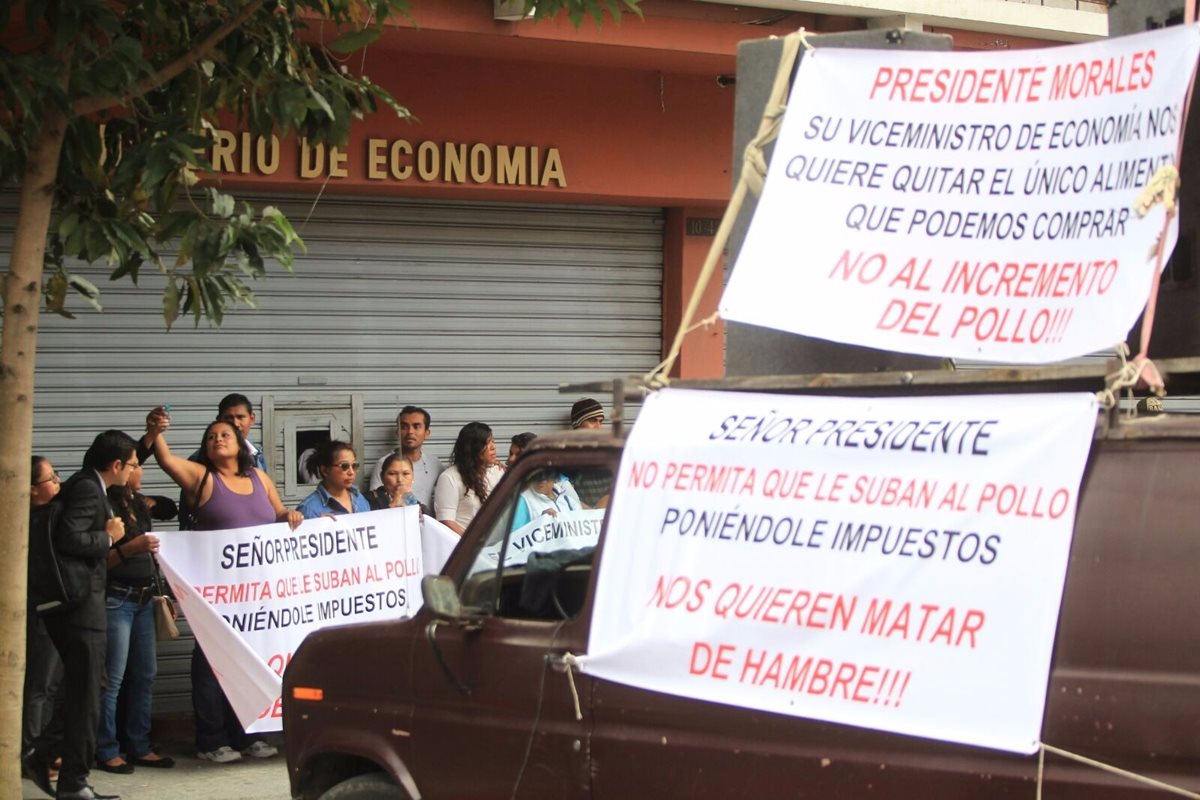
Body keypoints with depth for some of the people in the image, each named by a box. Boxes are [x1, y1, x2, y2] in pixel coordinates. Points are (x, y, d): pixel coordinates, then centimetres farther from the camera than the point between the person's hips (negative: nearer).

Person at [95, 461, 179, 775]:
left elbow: (170, 510, 30)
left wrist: (146, 503, 15)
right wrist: (129, 548, -27)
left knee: (145, 674, 10)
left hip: (143, 599, 8)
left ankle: (139, 746, 17)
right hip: (116, 599, -8)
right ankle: (106, 751, 0)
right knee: (114, 678, -6)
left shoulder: (136, 502, 12)